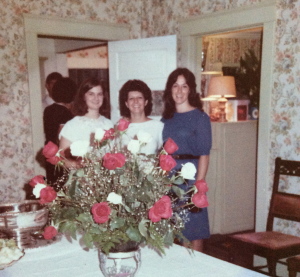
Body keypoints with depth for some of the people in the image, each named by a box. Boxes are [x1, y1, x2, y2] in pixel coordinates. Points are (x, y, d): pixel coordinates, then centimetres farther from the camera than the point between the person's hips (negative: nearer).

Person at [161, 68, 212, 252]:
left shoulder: (200, 117, -4)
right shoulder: (166, 118, 12)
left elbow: (204, 155, -9)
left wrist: (198, 185, -15)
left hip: (189, 176, -5)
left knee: (193, 232, 2)